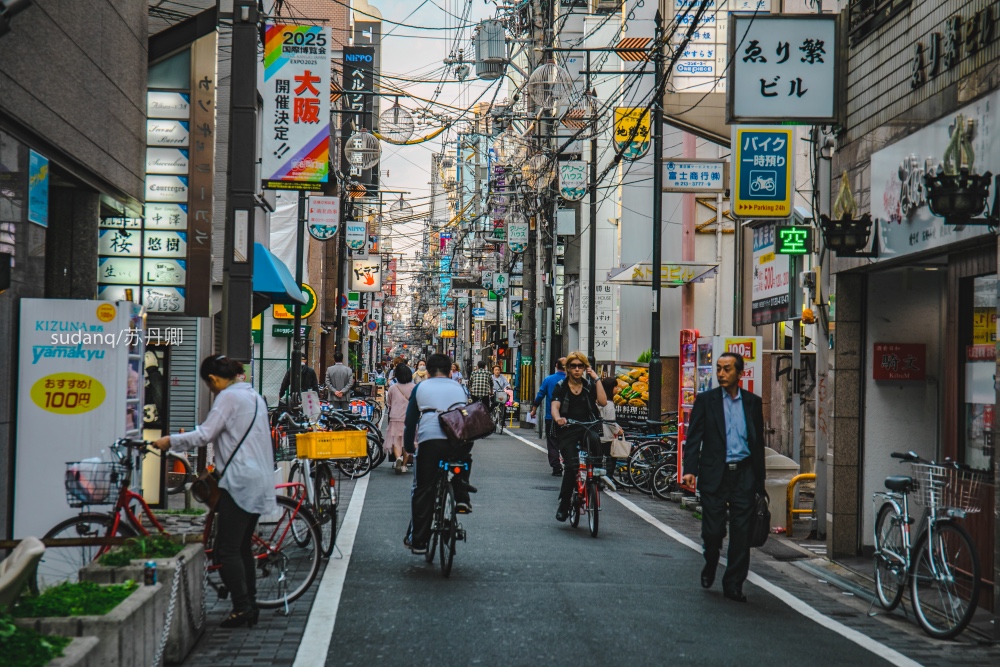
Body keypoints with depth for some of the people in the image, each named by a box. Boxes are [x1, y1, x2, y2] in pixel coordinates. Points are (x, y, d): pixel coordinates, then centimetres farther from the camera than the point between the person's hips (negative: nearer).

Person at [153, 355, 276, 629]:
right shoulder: (254, 396, 19)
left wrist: (170, 441, -6)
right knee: (243, 547, 13)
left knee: (227, 549, -7)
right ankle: (250, 608, 13)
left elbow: (205, 435, -15)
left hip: (239, 481, -10)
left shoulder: (228, 397, -9)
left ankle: (241, 608, -9)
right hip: (260, 482, 10)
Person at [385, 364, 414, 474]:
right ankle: (404, 464, 14)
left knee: (396, 441, 5)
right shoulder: (414, 388, -4)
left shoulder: (392, 388, -1)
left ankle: (398, 457, -22)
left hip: (395, 418, 0)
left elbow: (388, 404, 9)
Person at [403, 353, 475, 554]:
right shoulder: (459, 388, 24)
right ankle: (462, 498, 16)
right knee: (464, 458, 37)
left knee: (424, 491, 7)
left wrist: (408, 447, 30)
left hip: (430, 440, -2)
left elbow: (410, 420, 19)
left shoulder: (420, 388, 19)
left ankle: (419, 541, 6)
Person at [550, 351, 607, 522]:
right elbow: (555, 406, -8)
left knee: (593, 440, -36)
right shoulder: (561, 387, 7)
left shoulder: (589, 385, 11)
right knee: (571, 466, -17)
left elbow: (603, 402, -4)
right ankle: (563, 505, -5)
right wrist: (558, 418, -30)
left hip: (587, 428, 1)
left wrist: (596, 379, -4)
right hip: (567, 431, -1)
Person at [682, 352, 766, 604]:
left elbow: (758, 441, 13)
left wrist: (759, 479, 10)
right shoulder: (705, 400, 3)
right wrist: (690, 469, -14)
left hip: (744, 474, 2)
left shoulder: (753, 402, 9)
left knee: (741, 533, 0)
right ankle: (710, 565, 29)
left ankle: (733, 584, 10)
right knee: (712, 530, -1)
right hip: (714, 474, -2)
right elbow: (694, 437, -1)